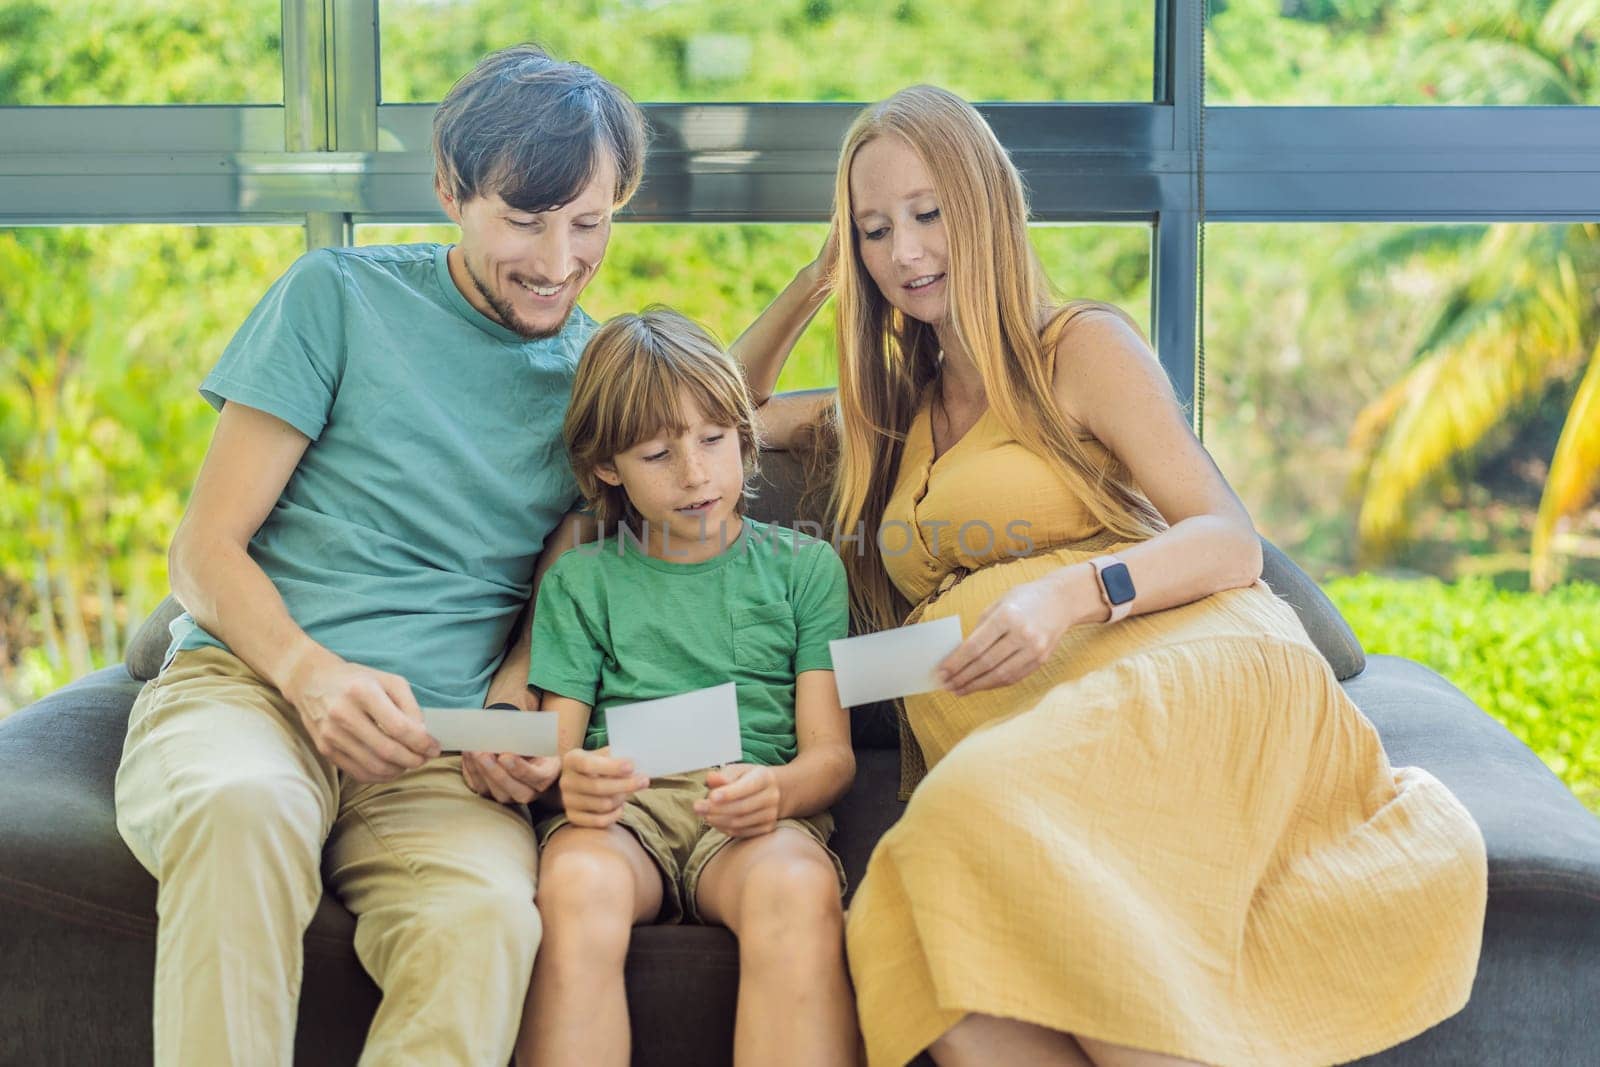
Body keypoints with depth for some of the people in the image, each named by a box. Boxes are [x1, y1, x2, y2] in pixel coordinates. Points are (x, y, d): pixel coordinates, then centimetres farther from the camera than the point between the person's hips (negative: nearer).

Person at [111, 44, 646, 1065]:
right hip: (248, 685, -1)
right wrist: (311, 674, -16)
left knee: (486, 916, -35)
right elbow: (205, 551, 4)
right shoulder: (339, 295, 7)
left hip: (436, 745, 2)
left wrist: (512, 721, -8)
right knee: (242, 808, -40)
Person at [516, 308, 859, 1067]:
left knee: (798, 886, -38)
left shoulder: (804, 566, 18)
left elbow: (830, 752, 9)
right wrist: (571, 781, -17)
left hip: (755, 816, 0)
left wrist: (776, 791, -17)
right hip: (621, 811, 1)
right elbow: (555, 742, 10)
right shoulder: (580, 580, 20)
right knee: (575, 886, -37)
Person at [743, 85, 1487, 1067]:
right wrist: (814, 285, 28)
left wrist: (1072, 593, -19)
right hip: (1000, 746, 4)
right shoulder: (895, 411, 30)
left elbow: (1232, 543, 1)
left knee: (986, 811, -41)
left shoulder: (1081, 348, 12)